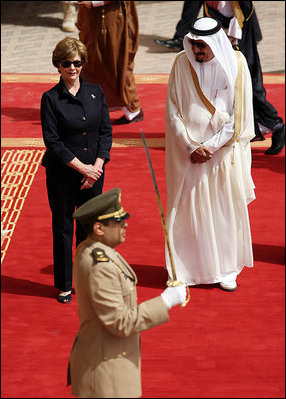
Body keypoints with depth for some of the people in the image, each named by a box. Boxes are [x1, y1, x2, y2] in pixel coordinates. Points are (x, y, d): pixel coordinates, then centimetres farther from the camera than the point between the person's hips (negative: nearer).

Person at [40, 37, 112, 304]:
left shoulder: (95, 92, 4)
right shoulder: (51, 99, -7)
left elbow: (106, 131, 4)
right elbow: (52, 141, -11)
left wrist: (97, 166, -8)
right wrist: (81, 167, -16)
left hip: (93, 172, 3)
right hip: (62, 174, -3)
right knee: (63, 227, 6)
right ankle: (64, 285, 18)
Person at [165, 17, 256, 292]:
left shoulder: (236, 64, -8)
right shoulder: (182, 64, -6)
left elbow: (238, 117, -8)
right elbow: (173, 112, -4)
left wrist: (210, 146, -13)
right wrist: (192, 146, -13)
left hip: (225, 151, 0)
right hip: (189, 151, 0)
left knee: (227, 209, 6)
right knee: (188, 209, 3)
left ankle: (227, 269, 20)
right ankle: (186, 270, 15)